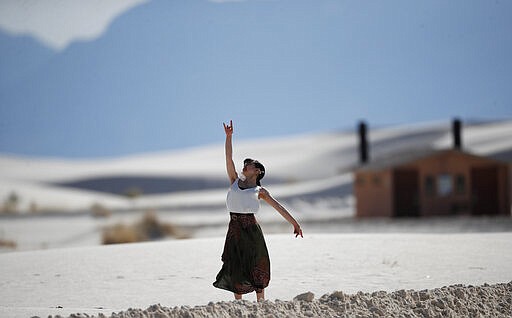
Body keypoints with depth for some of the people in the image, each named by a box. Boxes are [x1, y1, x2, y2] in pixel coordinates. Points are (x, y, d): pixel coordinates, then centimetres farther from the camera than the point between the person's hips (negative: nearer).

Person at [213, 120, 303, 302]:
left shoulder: (259, 191, 7)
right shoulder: (235, 181, 14)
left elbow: (278, 207, 6)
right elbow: (229, 158, 8)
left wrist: (294, 223, 1)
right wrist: (229, 136, 2)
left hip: (251, 229, -2)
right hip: (235, 228, 2)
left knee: (256, 266, 0)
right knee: (236, 266, 2)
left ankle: (261, 303, 6)